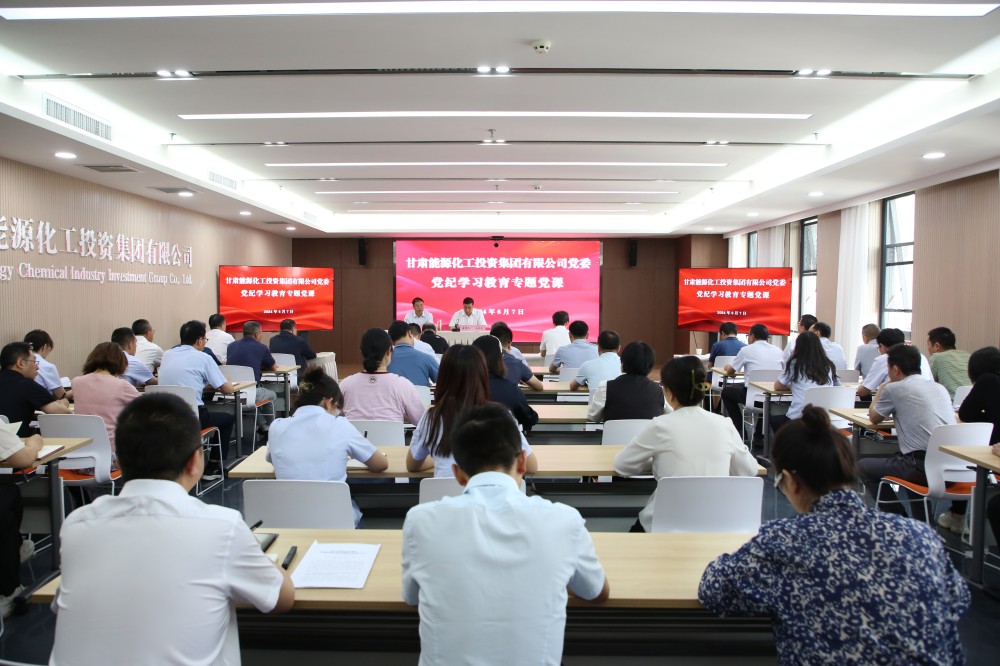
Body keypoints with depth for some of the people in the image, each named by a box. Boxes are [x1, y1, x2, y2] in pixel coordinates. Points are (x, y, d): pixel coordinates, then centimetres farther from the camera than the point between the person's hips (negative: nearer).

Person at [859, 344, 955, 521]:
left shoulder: (894, 389, -2)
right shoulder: (940, 387, 16)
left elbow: (873, 418, 15)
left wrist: (882, 388, 28)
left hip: (925, 467, -7)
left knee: (863, 467, 10)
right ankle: (920, 519, 33)